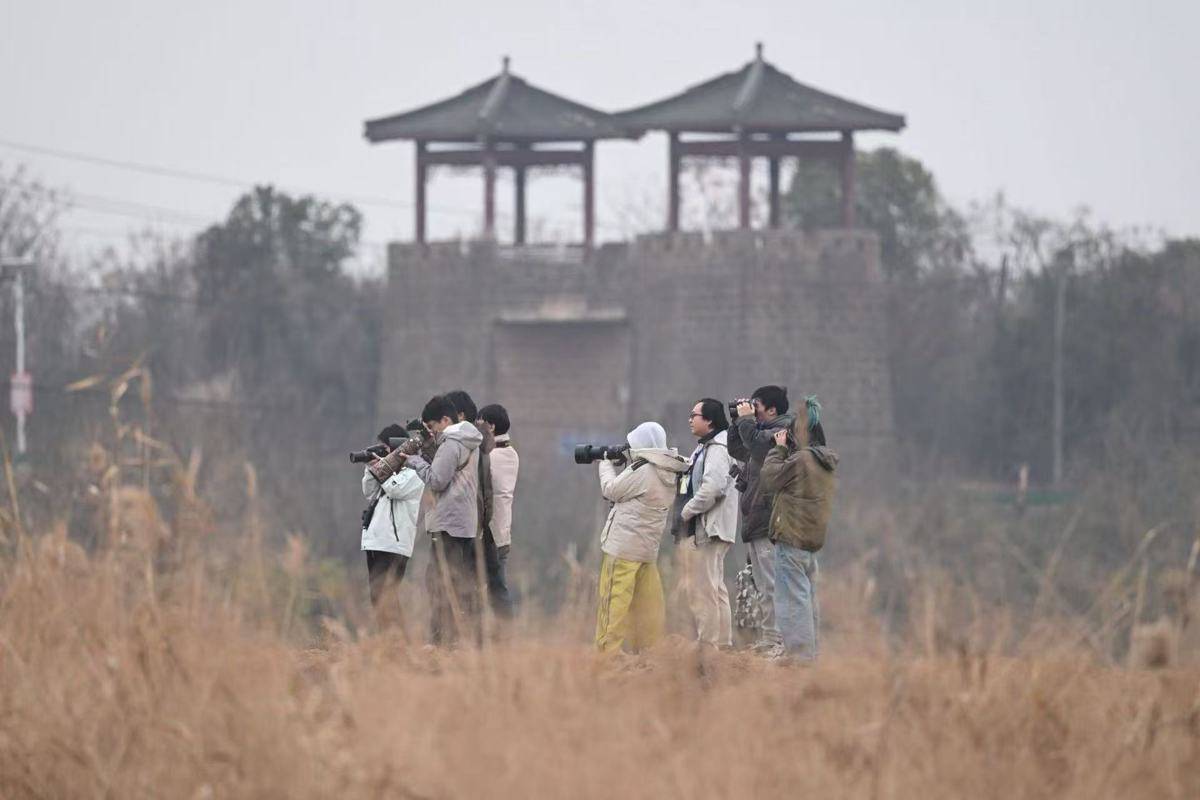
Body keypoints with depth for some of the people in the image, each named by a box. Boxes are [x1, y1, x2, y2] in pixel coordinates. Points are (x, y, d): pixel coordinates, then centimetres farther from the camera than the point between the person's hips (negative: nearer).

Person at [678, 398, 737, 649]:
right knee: (715, 591, 14)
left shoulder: (717, 449, -13)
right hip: (700, 529, 11)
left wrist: (686, 512, -16)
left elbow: (713, 487, -25)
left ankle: (708, 644, -9)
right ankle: (722, 643, 19)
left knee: (702, 591, -10)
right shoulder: (705, 448, 19)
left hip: (705, 531, -11)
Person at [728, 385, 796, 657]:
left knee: (772, 585, -12)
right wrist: (738, 422, 16)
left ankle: (777, 640, -13)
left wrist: (746, 419, -12)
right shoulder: (764, 431, 19)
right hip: (754, 521, 10)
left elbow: (756, 443, -28)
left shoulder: (782, 432, -10)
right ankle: (767, 639, 19)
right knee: (764, 586, 14)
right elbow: (737, 450, 29)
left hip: (770, 521, -10)